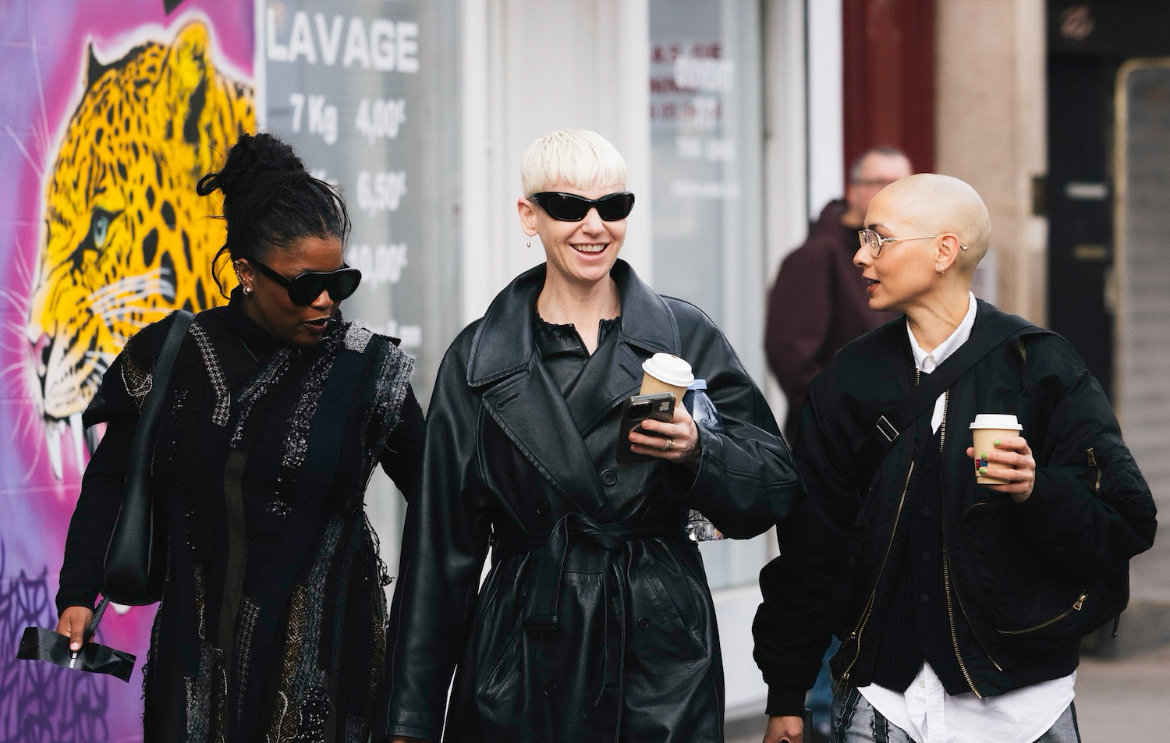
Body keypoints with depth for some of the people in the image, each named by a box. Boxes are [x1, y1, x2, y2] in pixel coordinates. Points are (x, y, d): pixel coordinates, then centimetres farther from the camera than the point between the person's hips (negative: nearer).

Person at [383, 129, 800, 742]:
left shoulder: (685, 336, 4)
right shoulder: (479, 359, 4)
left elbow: (774, 491, 3)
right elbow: (442, 547, 5)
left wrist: (697, 451, -18)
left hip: (663, 663, 0)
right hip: (525, 664, 0)